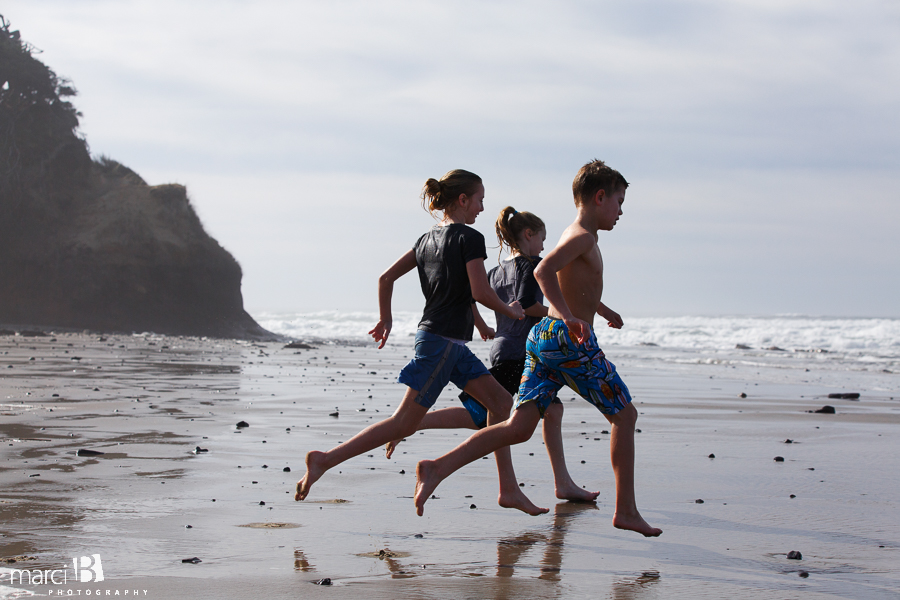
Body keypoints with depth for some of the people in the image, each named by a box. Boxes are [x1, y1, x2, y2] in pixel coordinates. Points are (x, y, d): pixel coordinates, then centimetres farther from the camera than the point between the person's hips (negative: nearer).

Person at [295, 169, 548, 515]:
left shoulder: (428, 239, 13)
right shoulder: (470, 238, -11)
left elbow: (386, 277, 11)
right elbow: (481, 292, -18)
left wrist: (385, 319, 21)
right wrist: (510, 311, -1)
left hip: (451, 344, 10)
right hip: (443, 341, -10)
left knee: (500, 401, 12)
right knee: (404, 424, -9)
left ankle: (509, 490, 12)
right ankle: (324, 460, -11)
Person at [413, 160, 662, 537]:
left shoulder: (575, 236, 21)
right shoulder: (583, 236, -9)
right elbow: (544, 271, -27)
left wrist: (603, 311, 53)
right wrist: (569, 317, -35)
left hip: (543, 337, 9)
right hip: (570, 340, -9)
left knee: (518, 427, -1)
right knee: (624, 415, 6)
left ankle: (437, 468, -14)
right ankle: (626, 511, 10)